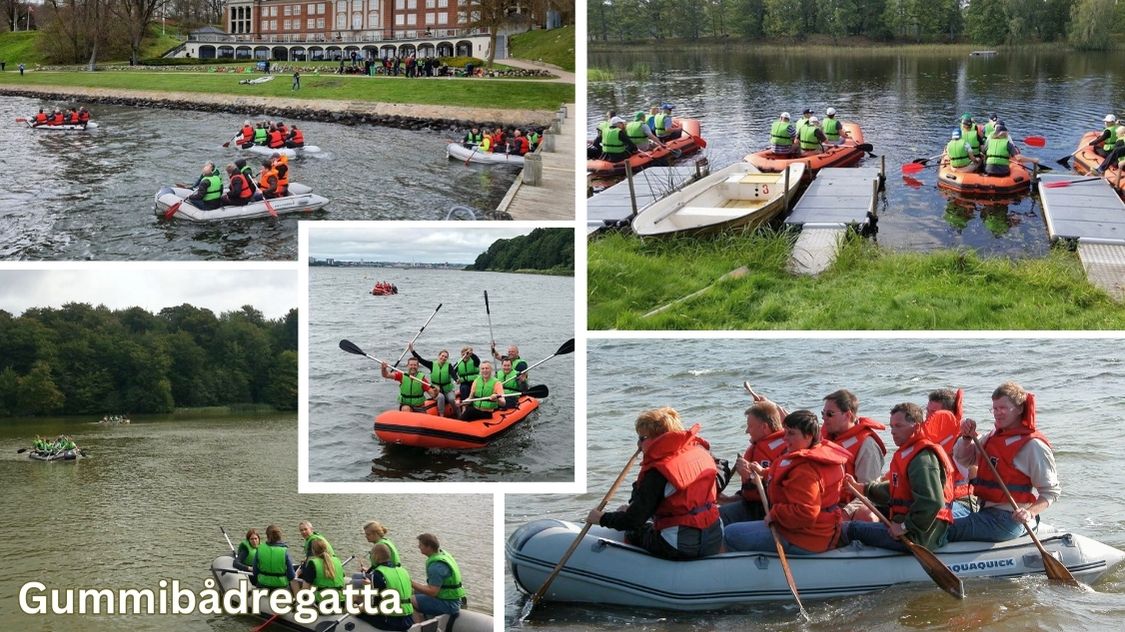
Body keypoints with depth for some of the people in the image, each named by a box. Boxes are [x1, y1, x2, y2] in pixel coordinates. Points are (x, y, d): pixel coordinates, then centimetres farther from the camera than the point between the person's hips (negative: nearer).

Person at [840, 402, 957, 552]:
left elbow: (932, 503, -31)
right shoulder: (908, 453, 18)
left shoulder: (922, 459, -20)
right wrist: (861, 488, 22)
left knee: (851, 528, -7)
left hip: (918, 539, -12)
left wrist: (905, 527, -24)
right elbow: (893, 490, 27)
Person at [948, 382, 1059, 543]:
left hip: (1010, 519, -8)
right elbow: (964, 459, 23)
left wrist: (1030, 513, -28)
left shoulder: (1033, 445, -10)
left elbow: (1051, 491, -11)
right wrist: (967, 438, 3)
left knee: (945, 531, -23)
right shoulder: (994, 436, 14)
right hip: (986, 512, 8)